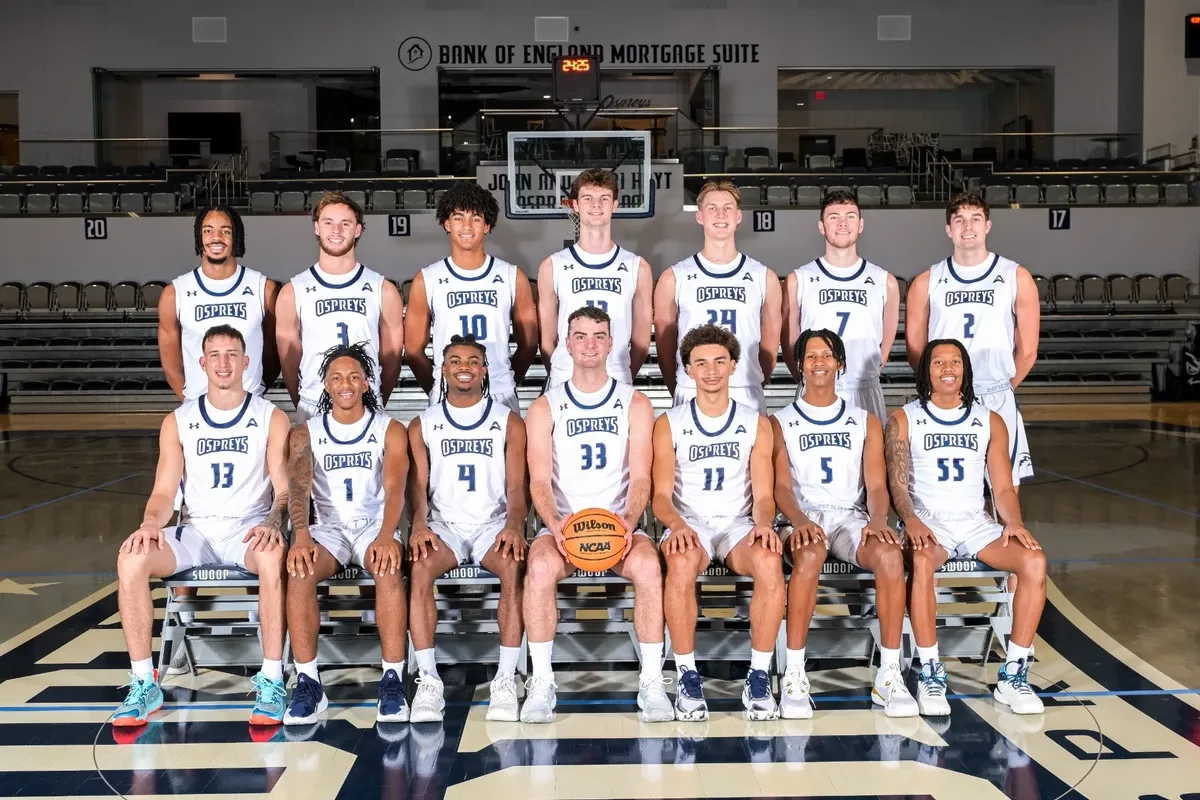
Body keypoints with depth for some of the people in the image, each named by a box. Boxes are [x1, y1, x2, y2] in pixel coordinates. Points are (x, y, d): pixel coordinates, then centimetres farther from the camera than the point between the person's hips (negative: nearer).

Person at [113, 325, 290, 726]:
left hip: (250, 529, -3)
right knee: (131, 558, -27)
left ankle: (271, 681, -29)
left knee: (274, 556, -39)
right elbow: (164, 492, 6)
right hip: (196, 530, 3)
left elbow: (285, 489, -3)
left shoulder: (271, 418, 3)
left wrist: (272, 522, -25)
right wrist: (150, 523, -17)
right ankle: (144, 683, -16)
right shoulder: (178, 421, 9)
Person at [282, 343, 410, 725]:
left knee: (389, 571, -35)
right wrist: (301, 536, -32)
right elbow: (298, 486, -12)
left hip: (375, 525, -1)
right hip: (329, 527, 1)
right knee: (299, 572, -31)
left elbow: (394, 486, -15)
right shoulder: (305, 434, 5)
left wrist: (387, 536, -34)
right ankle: (308, 682, -25)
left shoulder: (390, 430, 1)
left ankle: (393, 680, -30)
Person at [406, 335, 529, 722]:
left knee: (514, 566, -34)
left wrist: (514, 525, -20)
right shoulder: (423, 425, 12)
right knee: (420, 567, -32)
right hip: (443, 524, 1)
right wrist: (419, 524, -19)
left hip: (494, 523, -1)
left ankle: (506, 680, -29)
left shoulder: (509, 422, 9)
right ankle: (428, 680, -28)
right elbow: (417, 483, 3)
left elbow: (516, 487, 1)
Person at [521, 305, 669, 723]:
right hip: (563, 524, 0)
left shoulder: (635, 403, 8)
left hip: (620, 523, 0)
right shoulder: (545, 407, 7)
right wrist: (555, 524, -23)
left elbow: (640, 476, -1)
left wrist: (628, 522, -22)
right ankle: (541, 683, -21)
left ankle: (651, 682, -22)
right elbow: (539, 480, -2)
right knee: (540, 568, -33)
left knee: (648, 566, -33)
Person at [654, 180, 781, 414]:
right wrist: (681, 393, 8)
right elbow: (665, 344, 7)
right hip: (691, 397, -1)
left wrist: (750, 389, 11)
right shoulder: (674, 278, 2)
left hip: (747, 398, 1)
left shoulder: (764, 278, 6)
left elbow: (769, 347, 12)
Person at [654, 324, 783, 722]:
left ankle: (759, 677, -22)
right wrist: (676, 524, -23)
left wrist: (763, 522, -19)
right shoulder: (669, 424, 6)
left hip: (738, 524, 1)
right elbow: (661, 495, -1)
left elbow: (763, 495, 5)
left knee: (770, 561, -34)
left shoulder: (756, 423, 9)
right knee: (682, 562, -37)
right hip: (688, 525, -1)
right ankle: (687, 677, -24)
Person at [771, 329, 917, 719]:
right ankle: (794, 675, -34)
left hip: (850, 516, 2)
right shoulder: (781, 422, 12)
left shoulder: (865, 422, 17)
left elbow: (876, 485, 7)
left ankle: (890, 675, -25)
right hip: (803, 518, -2)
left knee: (890, 554, -32)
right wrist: (800, 521, -22)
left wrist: (877, 520, -16)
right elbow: (782, 486, 0)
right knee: (810, 554, -38)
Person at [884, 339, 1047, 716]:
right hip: (928, 522, -3)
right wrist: (910, 520, -25)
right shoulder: (903, 420, 5)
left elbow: (1003, 488, 9)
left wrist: (1014, 522, -11)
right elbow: (897, 484, -5)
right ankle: (930, 674, -27)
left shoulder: (990, 422, 12)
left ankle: (1013, 675, -17)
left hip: (976, 523, 3)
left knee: (1035, 560, -25)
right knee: (921, 562, -38)